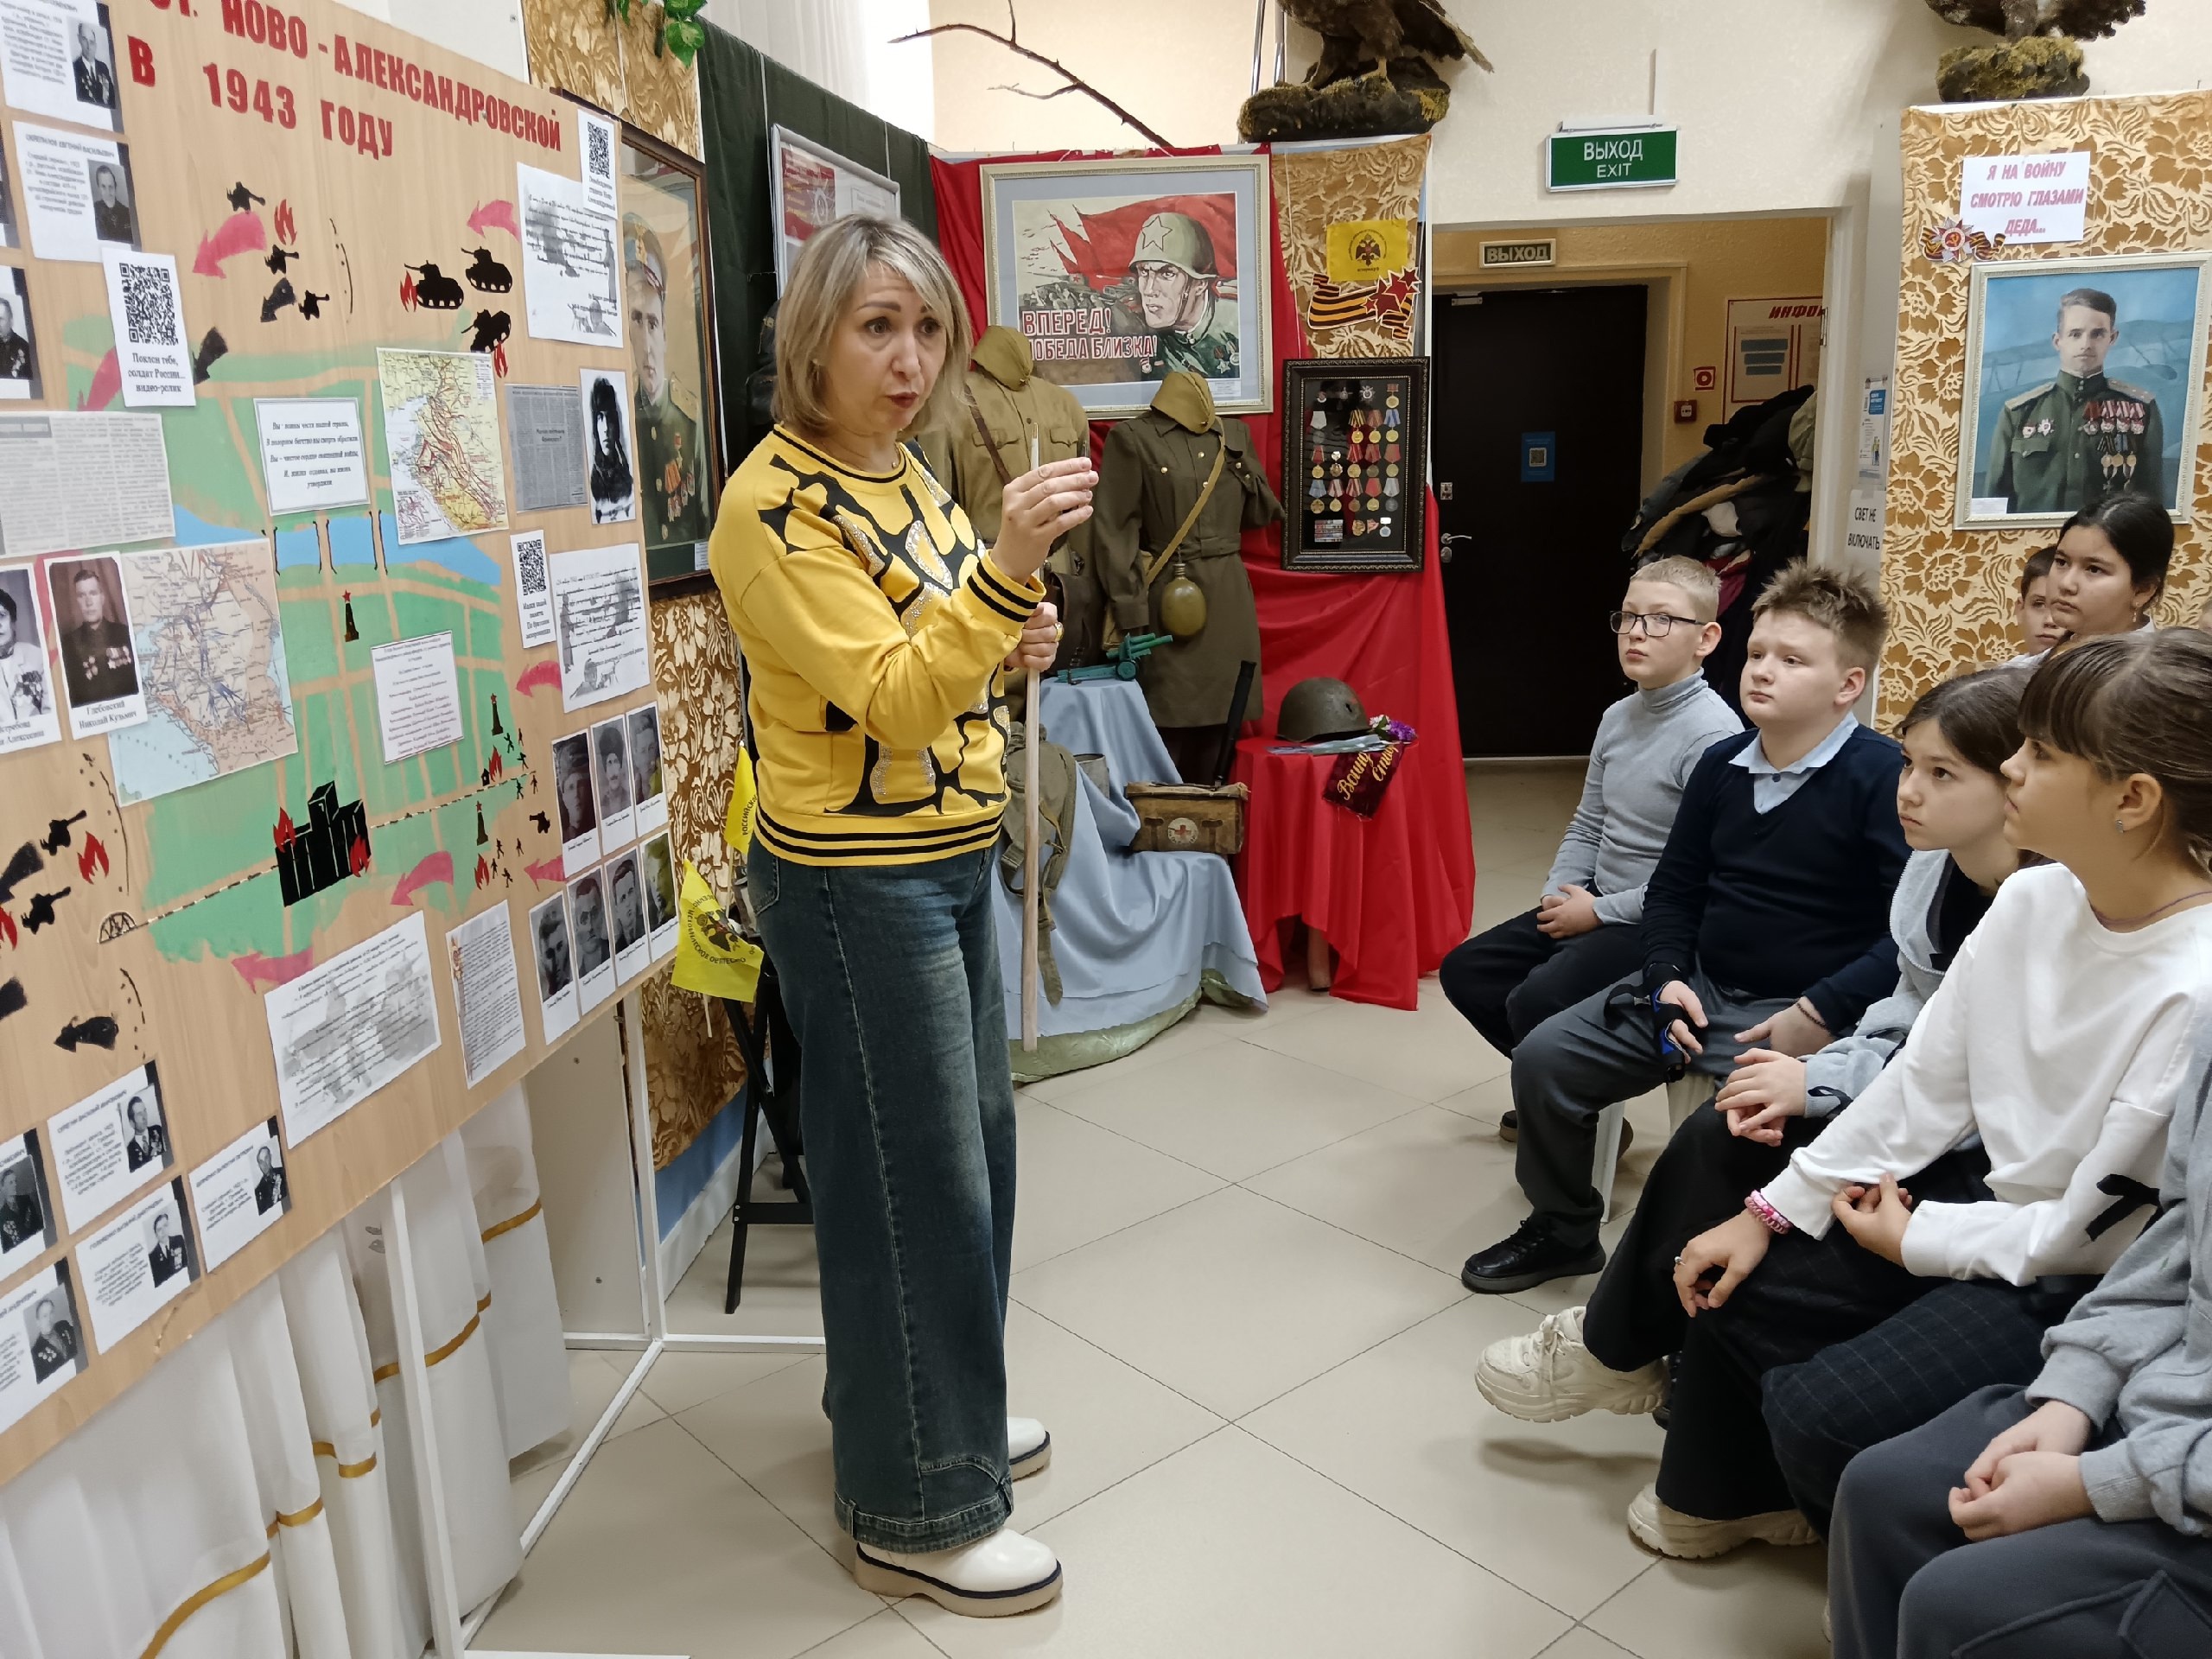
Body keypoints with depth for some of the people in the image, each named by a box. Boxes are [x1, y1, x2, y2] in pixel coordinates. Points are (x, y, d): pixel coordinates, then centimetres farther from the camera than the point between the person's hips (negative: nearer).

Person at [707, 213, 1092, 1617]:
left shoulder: (908, 478, 10)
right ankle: (918, 1510, 19)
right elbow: (890, 700, -25)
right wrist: (1002, 569, -37)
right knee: (914, 1180, 1)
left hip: (954, 858, 9)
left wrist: (1016, 643, 0)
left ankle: (936, 1411, 40)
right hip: (856, 882, -9)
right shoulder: (774, 503, -17)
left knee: (975, 1144, 18)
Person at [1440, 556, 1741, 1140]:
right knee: (1465, 970, 8)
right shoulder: (1617, 718, 7)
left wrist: (1600, 912, -17)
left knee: (1536, 1000, -26)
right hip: (1593, 905, 9)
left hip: (1659, 924, -9)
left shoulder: (1713, 735, -20)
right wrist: (1557, 895, -2)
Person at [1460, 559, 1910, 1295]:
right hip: (1698, 986, 7)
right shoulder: (1721, 765, 6)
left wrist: (1820, 1012, -24)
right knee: (1544, 1059, -3)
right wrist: (1668, 979, -1)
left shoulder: (1881, 775, -15)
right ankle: (1563, 1230, 21)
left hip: (1804, 1013, -6)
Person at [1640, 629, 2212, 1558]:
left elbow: (2094, 1228, -21)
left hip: (2083, 1283, -7)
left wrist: (1913, 1240, -8)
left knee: (1825, 1415, -19)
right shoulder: (2029, 900, -5)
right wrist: (1772, 1211, 0)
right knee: (1736, 1279, 4)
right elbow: (1923, 1084, 1)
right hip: (1985, 1193, 7)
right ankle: (1723, 1496, 31)